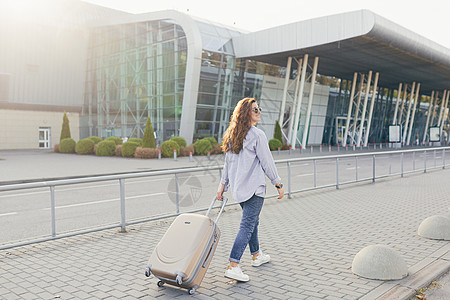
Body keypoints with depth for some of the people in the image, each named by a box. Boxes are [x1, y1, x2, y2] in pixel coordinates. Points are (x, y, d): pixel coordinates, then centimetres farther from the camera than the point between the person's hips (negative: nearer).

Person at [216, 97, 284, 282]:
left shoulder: (231, 135, 8)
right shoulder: (257, 135, -14)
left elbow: (227, 163, 12)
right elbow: (267, 163, -11)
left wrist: (222, 186, 16)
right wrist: (278, 184, -1)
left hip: (238, 188, 8)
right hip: (254, 187, -8)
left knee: (252, 220, 22)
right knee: (247, 225, -6)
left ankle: (256, 255, 37)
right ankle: (232, 267, -10)